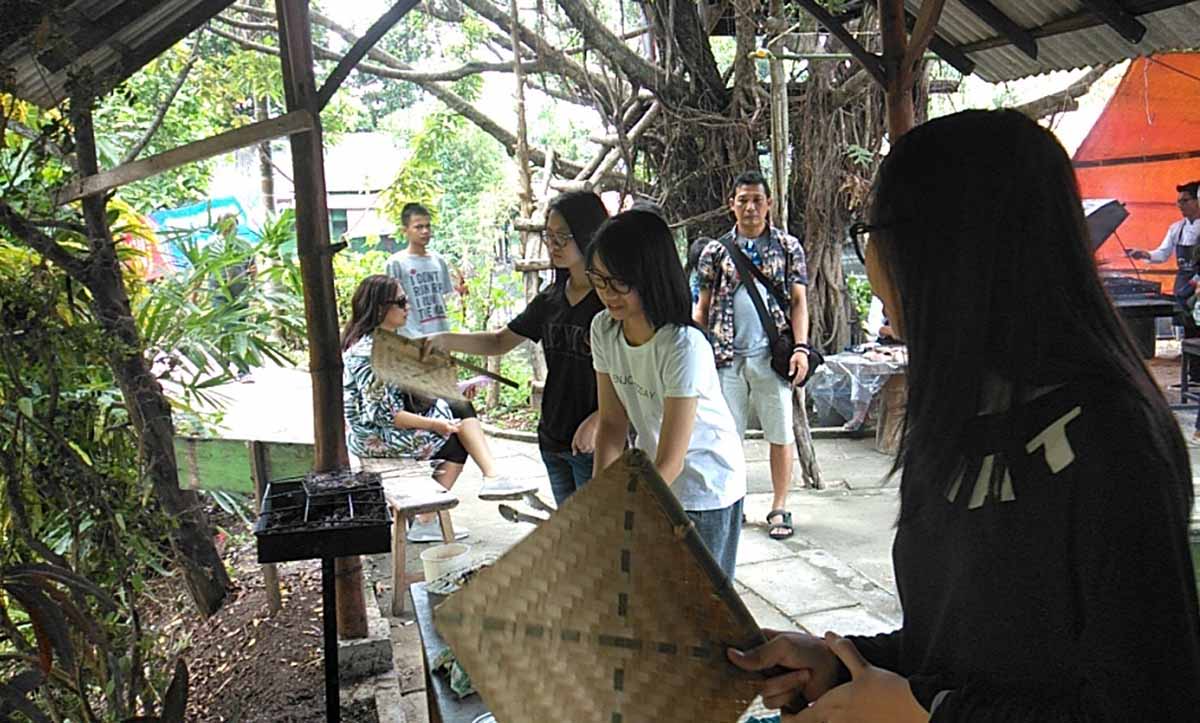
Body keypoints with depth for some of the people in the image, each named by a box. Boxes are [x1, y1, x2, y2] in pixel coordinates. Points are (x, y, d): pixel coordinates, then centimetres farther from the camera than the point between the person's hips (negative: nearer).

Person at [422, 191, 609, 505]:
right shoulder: (550, 299, 7)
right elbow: (500, 341, 14)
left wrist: (597, 421, -23)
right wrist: (446, 340, 0)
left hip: (595, 444, -7)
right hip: (553, 440, 7)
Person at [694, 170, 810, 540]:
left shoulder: (788, 246, 6)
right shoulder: (715, 251, 9)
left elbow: (799, 301, 3)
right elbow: (703, 307, 11)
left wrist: (800, 347, -9)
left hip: (772, 355, -1)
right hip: (726, 356, 1)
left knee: (780, 433, 4)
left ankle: (779, 508, 16)